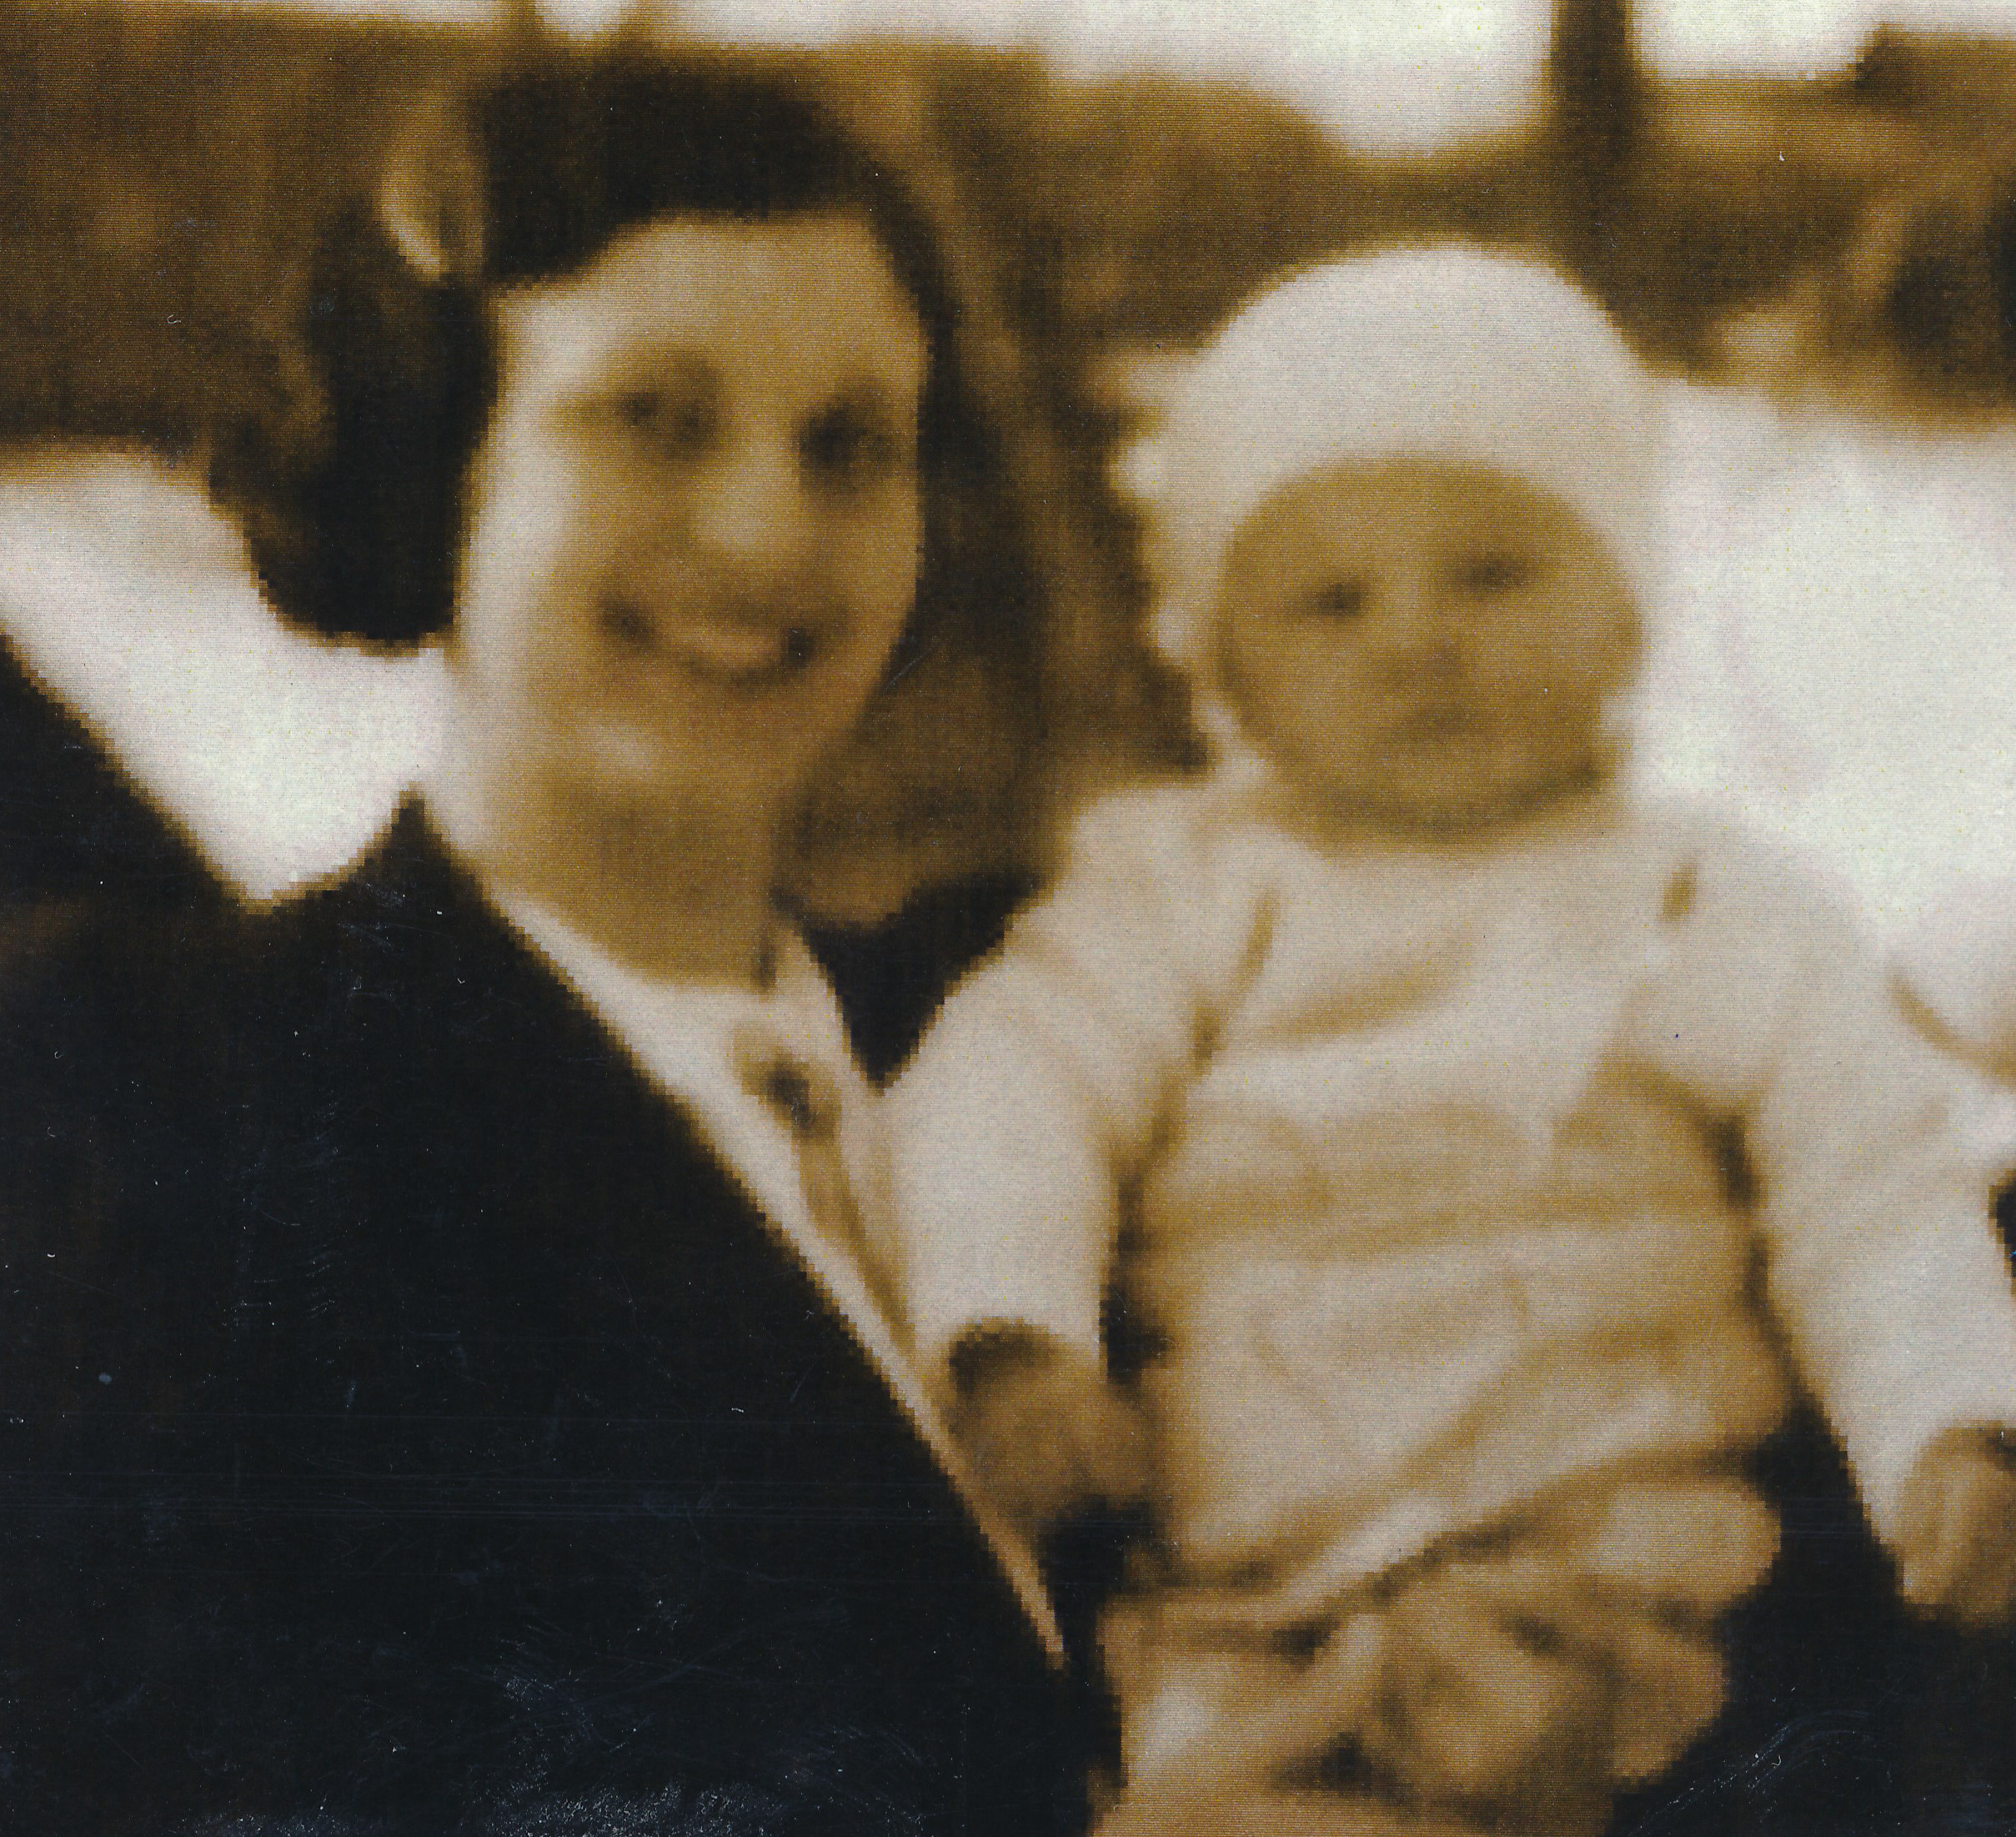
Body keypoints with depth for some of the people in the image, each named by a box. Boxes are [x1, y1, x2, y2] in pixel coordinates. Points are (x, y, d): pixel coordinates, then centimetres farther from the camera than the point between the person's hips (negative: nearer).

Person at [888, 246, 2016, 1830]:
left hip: (1608, 1535, -1)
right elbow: (1014, 1089, -1)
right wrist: (1008, 1342, -19)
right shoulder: (1180, 887, 13)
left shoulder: (1724, 917, 12)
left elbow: (1876, 1199, 6)